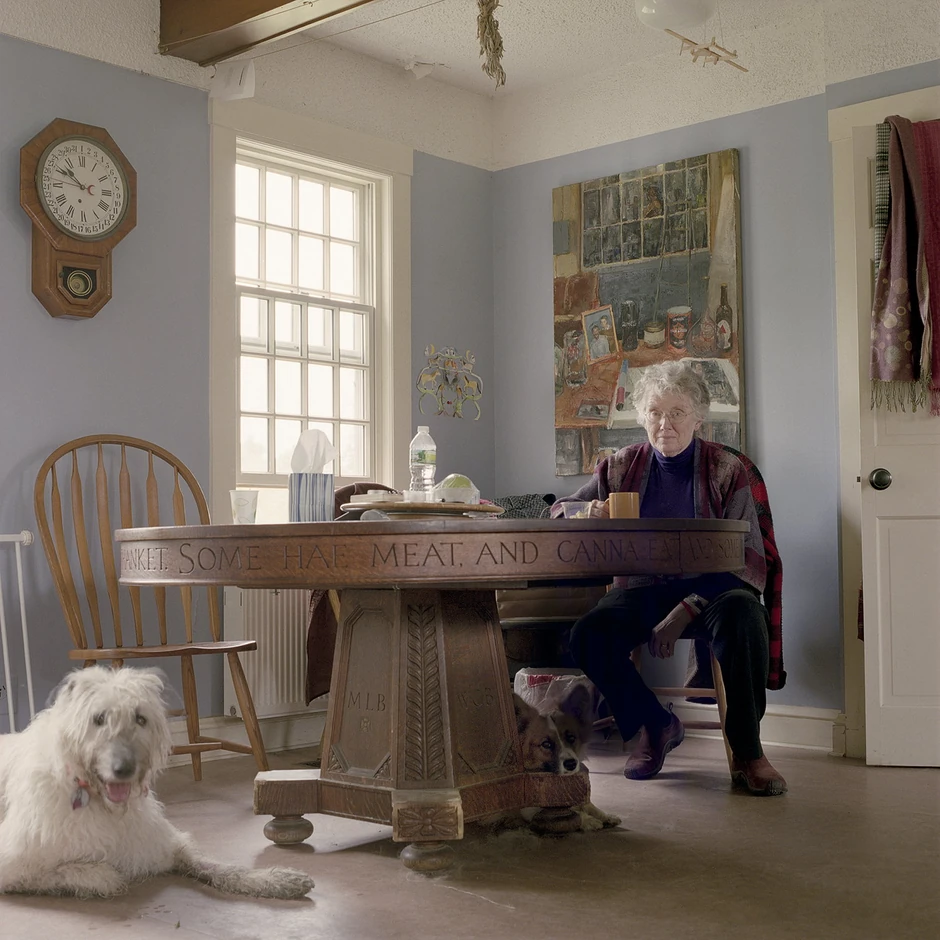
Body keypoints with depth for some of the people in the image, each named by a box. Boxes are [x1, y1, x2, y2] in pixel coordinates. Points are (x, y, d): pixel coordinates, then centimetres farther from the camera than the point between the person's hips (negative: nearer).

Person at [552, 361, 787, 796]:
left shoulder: (725, 470, 3)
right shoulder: (621, 467, 12)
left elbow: (748, 561, -4)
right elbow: (558, 512, 13)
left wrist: (685, 611, -19)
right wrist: (586, 514, -15)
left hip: (710, 589, -2)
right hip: (641, 589, 2)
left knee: (742, 614, -36)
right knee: (589, 635, -28)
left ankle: (747, 752, -20)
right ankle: (656, 725, -1)